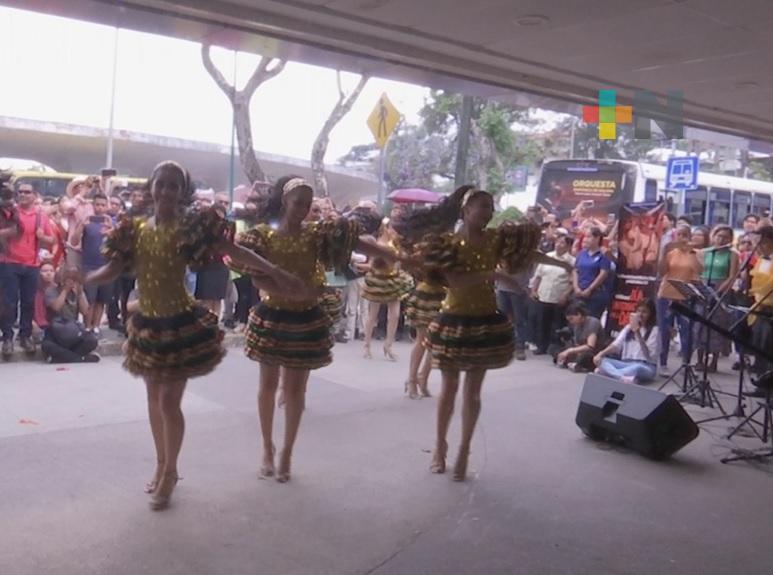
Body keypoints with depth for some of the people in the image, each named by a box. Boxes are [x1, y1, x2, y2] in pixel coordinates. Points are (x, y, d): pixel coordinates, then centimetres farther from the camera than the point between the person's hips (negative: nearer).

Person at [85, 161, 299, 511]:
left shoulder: (191, 227, -11)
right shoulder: (135, 229, 2)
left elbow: (235, 252, -16)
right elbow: (112, 270, 0)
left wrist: (275, 273, -24)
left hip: (181, 323, -5)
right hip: (147, 323, 5)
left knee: (169, 401, -2)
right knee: (154, 399, 16)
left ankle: (169, 473, 17)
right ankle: (162, 465, 34)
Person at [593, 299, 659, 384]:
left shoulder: (655, 330, -1)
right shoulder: (628, 327, 16)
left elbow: (649, 355, -13)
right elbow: (616, 345, 2)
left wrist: (637, 333, -22)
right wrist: (600, 354, -17)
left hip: (645, 367, -5)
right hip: (626, 364, 5)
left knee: (637, 368, -40)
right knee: (602, 360, -23)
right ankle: (623, 377, -48)